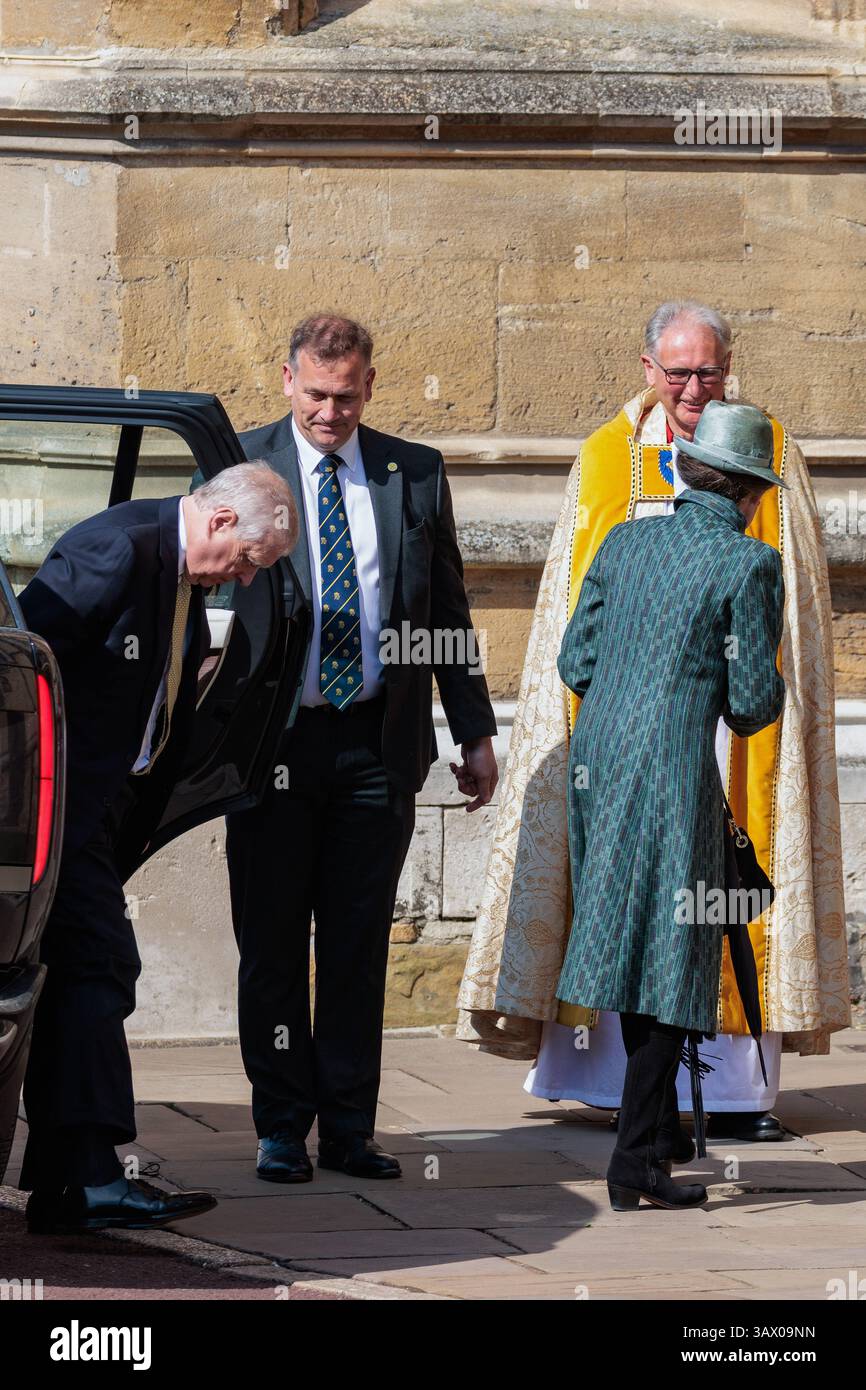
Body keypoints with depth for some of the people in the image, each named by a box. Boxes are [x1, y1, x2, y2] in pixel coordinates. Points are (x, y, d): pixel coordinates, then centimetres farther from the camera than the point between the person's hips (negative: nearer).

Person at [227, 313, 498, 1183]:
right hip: (272, 742, -1)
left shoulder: (415, 473, 7)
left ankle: (349, 1128, 13)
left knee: (359, 944, 6)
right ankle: (282, 1130, 14)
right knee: (272, 941, 4)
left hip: (378, 743, 2)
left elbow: (448, 610, 12)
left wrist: (474, 730, 10)